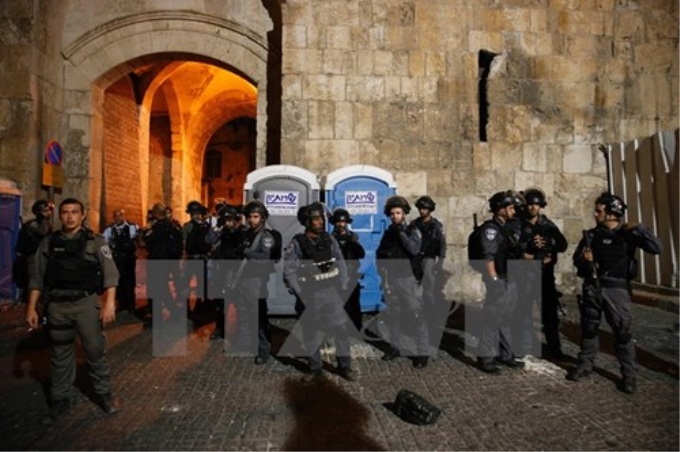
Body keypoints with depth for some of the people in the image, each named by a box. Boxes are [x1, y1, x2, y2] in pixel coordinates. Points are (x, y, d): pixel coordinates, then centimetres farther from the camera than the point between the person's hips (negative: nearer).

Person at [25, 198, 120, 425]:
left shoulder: (95, 241, -3)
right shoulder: (48, 242, 7)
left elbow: (110, 274, -7)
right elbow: (37, 277, 9)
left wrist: (109, 303, -15)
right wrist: (31, 307, 5)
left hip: (87, 303, -3)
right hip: (57, 305, 3)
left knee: (95, 350, 5)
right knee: (60, 355, 14)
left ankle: (103, 394, 22)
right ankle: (61, 400, 28)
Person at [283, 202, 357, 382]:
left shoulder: (329, 239, 2)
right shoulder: (297, 243, -9)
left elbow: (341, 263, 7)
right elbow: (289, 271, -10)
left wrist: (344, 287, 2)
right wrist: (300, 294, -12)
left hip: (332, 291, 3)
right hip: (310, 294, -2)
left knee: (342, 328, 4)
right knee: (312, 333, 9)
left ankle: (344, 366, 20)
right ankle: (315, 368, 27)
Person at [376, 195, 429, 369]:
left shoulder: (412, 230, -2)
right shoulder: (388, 233, 11)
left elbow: (414, 249, -21)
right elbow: (379, 253, 19)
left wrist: (401, 232, -20)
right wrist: (382, 268, 4)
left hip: (409, 278, -5)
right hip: (391, 279, 5)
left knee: (416, 315, -5)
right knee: (393, 314, 12)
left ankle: (422, 352, 1)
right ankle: (396, 346, 25)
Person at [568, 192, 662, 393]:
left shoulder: (627, 234, -1)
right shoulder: (591, 234, 7)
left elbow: (656, 248, -11)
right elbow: (576, 258, 9)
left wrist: (639, 229, -18)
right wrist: (583, 258, -13)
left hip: (616, 289, -3)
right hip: (592, 287, 3)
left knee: (622, 331, -1)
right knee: (589, 328, 10)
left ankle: (628, 374, 10)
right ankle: (585, 364, 23)